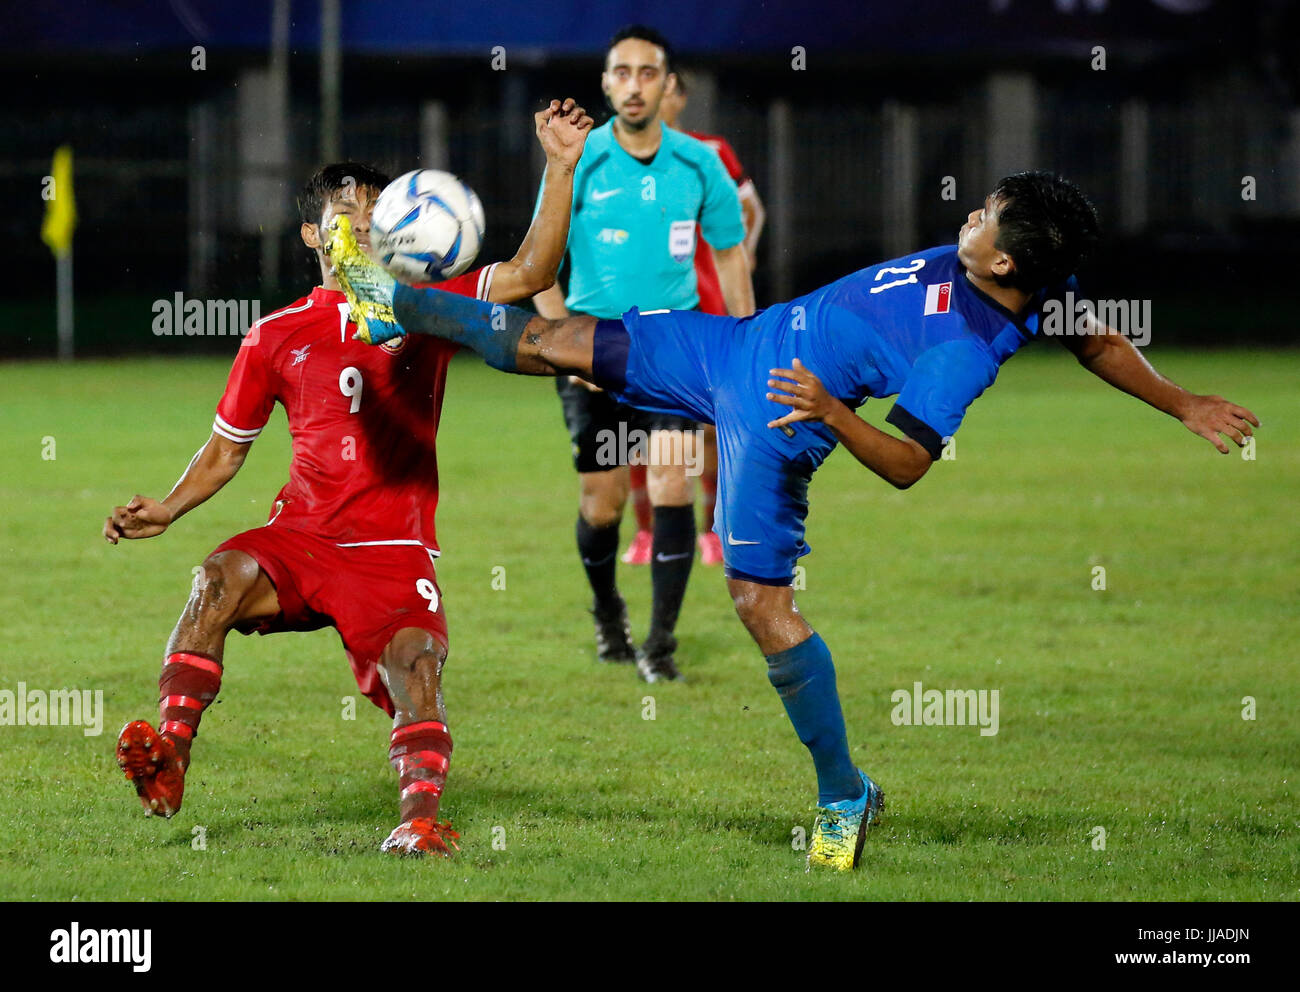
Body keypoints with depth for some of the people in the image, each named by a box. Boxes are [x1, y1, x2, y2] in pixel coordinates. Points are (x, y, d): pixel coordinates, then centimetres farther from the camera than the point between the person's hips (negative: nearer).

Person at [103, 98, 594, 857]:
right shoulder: (277, 337, 13)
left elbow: (530, 274, -3)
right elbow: (228, 447, 21)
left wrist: (563, 171, -13)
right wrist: (169, 508, 4)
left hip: (394, 552, -1)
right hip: (301, 538, 1)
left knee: (416, 672, -25)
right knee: (221, 580, -28)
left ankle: (420, 816, -26)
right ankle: (169, 756, -35)